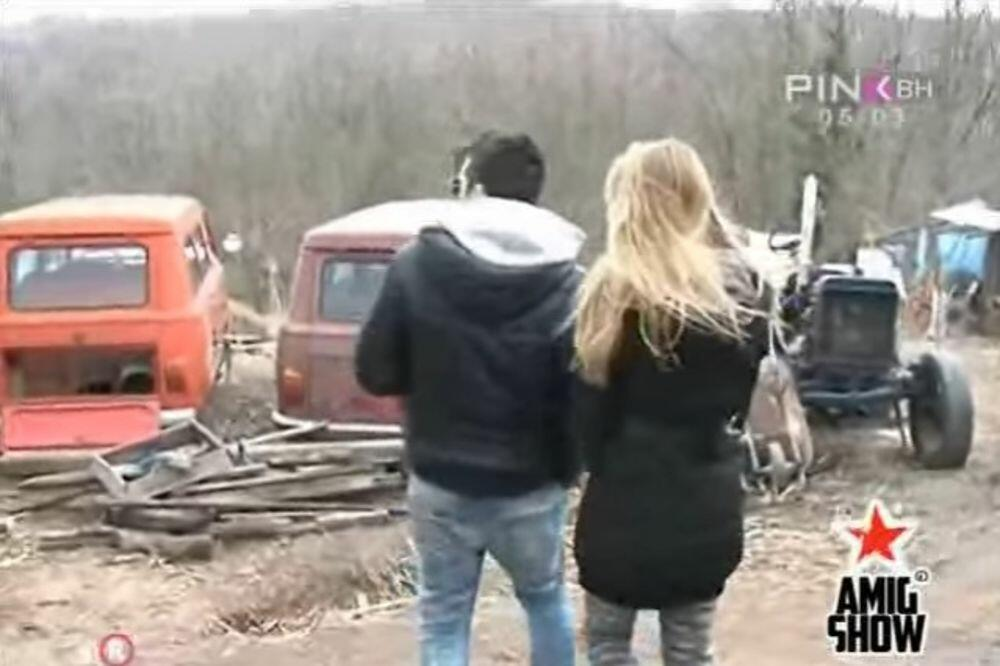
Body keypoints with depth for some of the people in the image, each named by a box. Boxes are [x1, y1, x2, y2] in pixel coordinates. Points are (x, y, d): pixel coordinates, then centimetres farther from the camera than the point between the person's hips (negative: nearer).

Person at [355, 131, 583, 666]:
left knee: (443, 619, 14)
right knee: (546, 599, 25)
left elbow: (375, 372, -6)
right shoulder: (566, 277, -10)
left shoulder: (418, 263, -10)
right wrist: (566, 468, 6)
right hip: (531, 485, 1)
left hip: (441, 480, 0)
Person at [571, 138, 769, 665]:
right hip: (709, 502, 5)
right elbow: (740, 395, 10)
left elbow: (589, 405, -9)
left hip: (629, 503, -4)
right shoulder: (741, 287, 2)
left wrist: (604, 465, 4)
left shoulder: (617, 291, -14)